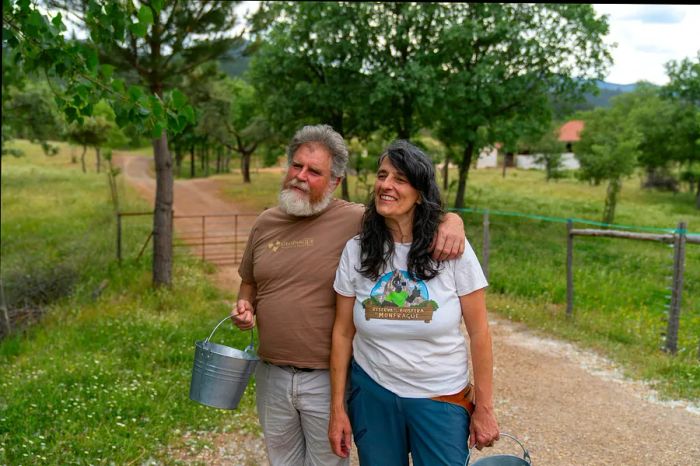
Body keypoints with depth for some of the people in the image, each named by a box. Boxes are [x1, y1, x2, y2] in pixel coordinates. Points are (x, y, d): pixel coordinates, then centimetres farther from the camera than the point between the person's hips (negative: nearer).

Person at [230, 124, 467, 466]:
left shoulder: (357, 220, -13)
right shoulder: (265, 223, 3)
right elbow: (249, 282, 17)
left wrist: (451, 220, -32)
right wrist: (245, 305, -3)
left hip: (327, 379, -4)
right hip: (271, 374, 5)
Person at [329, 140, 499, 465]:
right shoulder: (355, 250, -5)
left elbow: (478, 332, -7)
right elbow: (343, 333, 0)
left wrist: (484, 408, -5)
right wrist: (337, 408, 1)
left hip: (442, 399, -2)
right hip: (372, 393, 2)